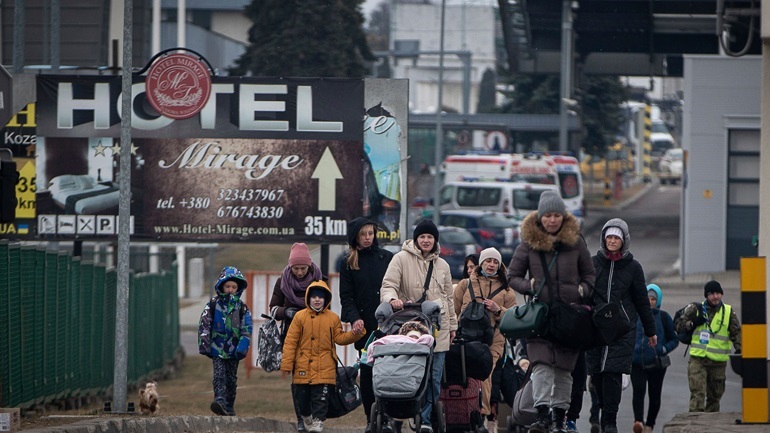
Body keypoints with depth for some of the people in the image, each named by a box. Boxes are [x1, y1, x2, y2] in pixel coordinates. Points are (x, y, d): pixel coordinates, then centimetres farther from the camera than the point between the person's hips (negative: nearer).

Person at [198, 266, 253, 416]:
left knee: (231, 378, 9)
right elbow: (204, 325, 2)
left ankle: (229, 406, 17)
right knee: (219, 375, -16)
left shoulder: (242, 308, 6)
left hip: (233, 350, 2)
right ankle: (220, 400, -30)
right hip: (217, 348, -2)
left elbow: (246, 330, 3)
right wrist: (204, 345, -5)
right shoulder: (213, 305, 3)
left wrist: (242, 348, -9)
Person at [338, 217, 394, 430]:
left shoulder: (387, 258, 8)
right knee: (367, 371, 1)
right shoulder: (349, 264, 8)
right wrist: (354, 318, -12)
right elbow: (346, 297, 4)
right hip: (364, 326, 1)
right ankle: (371, 418, 5)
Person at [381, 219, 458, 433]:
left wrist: (452, 325, 23)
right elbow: (388, 285, -8)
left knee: (434, 376, 0)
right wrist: (392, 298, -30)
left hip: (438, 328, 4)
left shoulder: (442, 266, 17)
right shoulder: (402, 259, 1)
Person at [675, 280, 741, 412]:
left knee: (714, 396, 10)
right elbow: (678, 325, 6)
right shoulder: (696, 309, 4)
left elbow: (737, 332, 5)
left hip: (718, 362, 2)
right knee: (697, 393, -15)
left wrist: (739, 348, -12)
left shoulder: (729, 312, 6)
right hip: (697, 360, -2)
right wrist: (692, 324, -12)